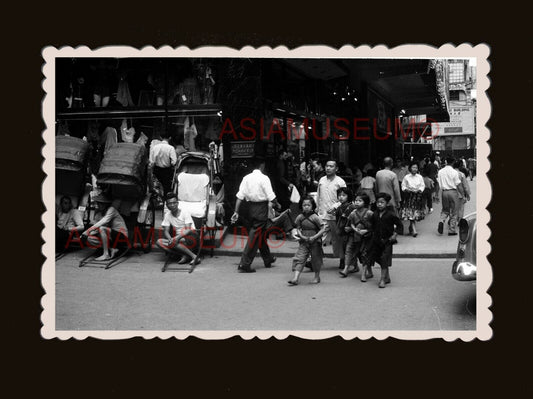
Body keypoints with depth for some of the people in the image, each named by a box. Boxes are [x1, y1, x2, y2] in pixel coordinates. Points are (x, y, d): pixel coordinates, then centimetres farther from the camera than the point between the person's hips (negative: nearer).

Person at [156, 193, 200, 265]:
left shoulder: (185, 212, -9)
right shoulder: (167, 215, 4)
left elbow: (188, 230, -19)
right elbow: (165, 231, -1)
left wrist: (177, 237, -34)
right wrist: (170, 239, -24)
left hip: (191, 238, -5)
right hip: (179, 241, 5)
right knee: (159, 242, -19)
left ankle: (194, 256, -26)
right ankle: (185, 255, -24)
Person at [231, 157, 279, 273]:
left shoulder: (246, 178, 3)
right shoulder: (264, 178, -11)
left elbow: (240, 196, -1)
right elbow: (271, 196, -12)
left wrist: (236, 212, 2)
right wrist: (277, 204, 7)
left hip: (251, 207, 6)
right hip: (261, 207, -6)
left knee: (262, 234, 21)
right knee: (255, 235, -2)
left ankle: (268, 259, 38)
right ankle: (244, 264, -5)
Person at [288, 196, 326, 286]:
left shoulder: (315, 217, -13)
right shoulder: (300, 217, 0)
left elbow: (323, 229, -11)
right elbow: (298, 228, 11)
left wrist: (314, 237, -17)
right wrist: (301, 236, -8)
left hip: (315, 242, -3)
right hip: (304, 242, 3)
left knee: (315, 259, 10)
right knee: (299, 259, -6)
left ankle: (317, 277, 30)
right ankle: (295, 278, -9)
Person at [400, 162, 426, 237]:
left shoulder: (420, 177, 6)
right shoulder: (406, 177, 0)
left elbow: (422, 185, 6)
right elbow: (403, 186, 3)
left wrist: (420, 190, -13)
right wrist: (406, 189, -16)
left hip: (418, 195, 3)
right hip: (409, 196, -3)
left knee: (416, 213, 5)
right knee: (411, 213, -10)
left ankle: (411, 227, 26)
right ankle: (414, 230, -13)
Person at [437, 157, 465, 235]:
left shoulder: (440, 172, 3)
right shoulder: (454, 172, -9)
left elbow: (439, 184, 6)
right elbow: (459, 185, -8)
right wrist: (463, 195, -1)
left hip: (444, 192, 4)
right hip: (453, 192, -3)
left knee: (445, 210, 20)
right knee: (453, 212, 7)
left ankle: (441, 221, -9)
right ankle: (452, 230, 8)